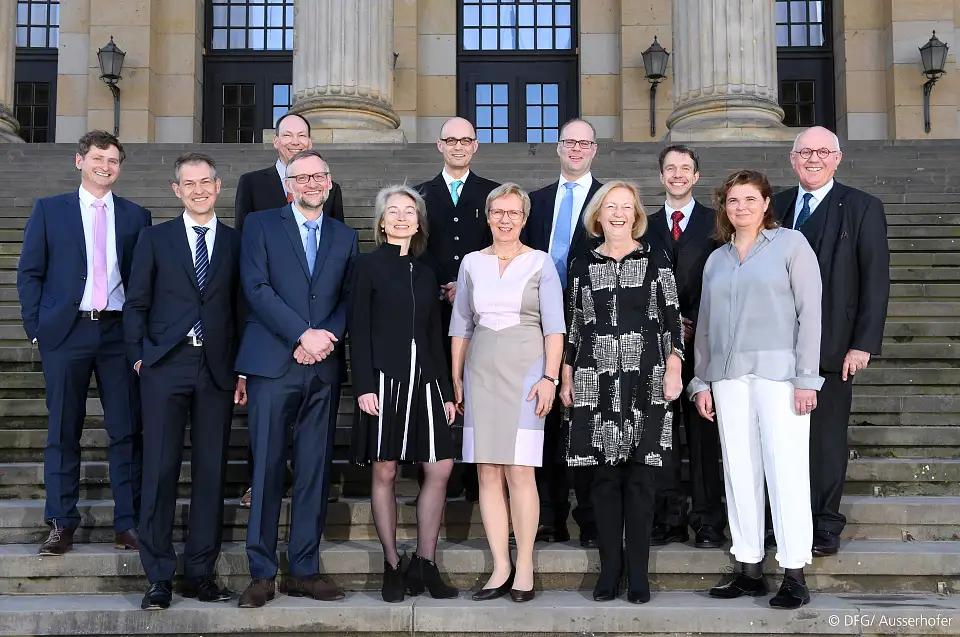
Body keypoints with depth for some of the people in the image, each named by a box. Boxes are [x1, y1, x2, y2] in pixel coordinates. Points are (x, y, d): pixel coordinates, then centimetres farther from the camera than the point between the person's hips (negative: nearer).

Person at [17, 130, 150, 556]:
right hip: (66, 331, -1)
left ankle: (128, 523, 8)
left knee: (126, 430, 1)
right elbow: (29, 273, 6)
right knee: (63, 432, 4)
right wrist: (37, 328, -2)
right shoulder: (49, 210, 8)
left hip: (119, 332, 1)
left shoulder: (135, 216, 10)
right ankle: (61, 524, 12)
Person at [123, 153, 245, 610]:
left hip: (217, 367, 1)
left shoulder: (236, 242, 10)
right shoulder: (155, 238, 10)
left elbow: (243, 310, 8)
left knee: (211, 470, 4)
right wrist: (138, 357, -1)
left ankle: (200, 573, 13)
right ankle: (159, 577, 6)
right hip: (166, 366, -1)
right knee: (160, 469, -2)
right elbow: (136, 304, 9)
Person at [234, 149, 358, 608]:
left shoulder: (345, 237, 17)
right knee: (267, 470, -3)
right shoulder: (261, 225, 7)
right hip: (272, 364, -3)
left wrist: (326, 338, -9)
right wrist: (303, 335, -12)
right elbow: (257, 289, -5)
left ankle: (304, 571, 12)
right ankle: (262, 574, 4)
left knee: (315, 472, 4)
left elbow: (349, 299, 10)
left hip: (323, 368, 3)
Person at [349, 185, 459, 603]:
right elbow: (359, 330, -4)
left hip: (424, 380, 5)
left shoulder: (425, 274, 16)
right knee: (384, 473, 0)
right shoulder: (369, 266, 3)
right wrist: (364, 386, -13)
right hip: (384, 379, -4)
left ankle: (424, 564, 9)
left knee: (440, 468, -2)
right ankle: (392, 566, 10)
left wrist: (447, 391, 12)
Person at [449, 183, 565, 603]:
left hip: (525, 372, -3)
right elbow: (460, 325, 13)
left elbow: (554, 327, -1)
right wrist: (456, 378, 8)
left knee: (519, 472, -8)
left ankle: (524, 567, 3)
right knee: (488, 474, 2)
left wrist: (549, 378, -10)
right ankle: (501, 568, 8)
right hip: (480, 373, 3)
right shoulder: (472, 263, 12)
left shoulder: (541, 263, 3)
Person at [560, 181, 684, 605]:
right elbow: (574, 325, 12)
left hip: (646, 380, -1)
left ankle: (638, 572, 8)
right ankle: (610, 567, 12)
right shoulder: (583, 265, 10)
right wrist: (566, 378, 9)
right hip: (596, 381, 1)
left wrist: (674, 370, -5)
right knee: (605, 474, 3)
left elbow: (672, 320, 4)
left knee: (641, 474, 0)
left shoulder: (655, 263, 5)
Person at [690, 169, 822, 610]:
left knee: (785, 470, -6)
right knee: (739, 471, 5)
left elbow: (810, 312, -3)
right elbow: (705, 325, 18)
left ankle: (794, 576, 0)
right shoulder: (716, 260, 17)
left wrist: (806, 378, -9)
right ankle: (749, 570, 11)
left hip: (778, 371, -5)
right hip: (728, 375, 5)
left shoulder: (791, 244, 3)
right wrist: (701, 381, 11)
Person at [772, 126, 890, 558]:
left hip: (831, 345, -3)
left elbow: (876, 280, -4)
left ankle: (825, 526, 16)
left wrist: (863, 344, -10)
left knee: (826, 436, 4)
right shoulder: (777, 206, 11)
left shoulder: (862, 209, -1)